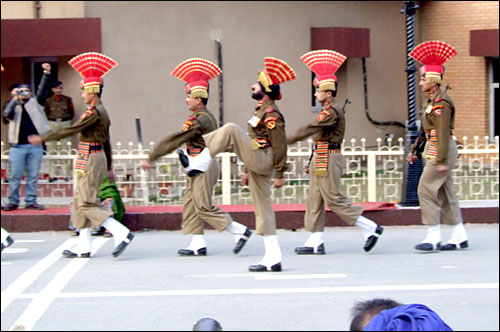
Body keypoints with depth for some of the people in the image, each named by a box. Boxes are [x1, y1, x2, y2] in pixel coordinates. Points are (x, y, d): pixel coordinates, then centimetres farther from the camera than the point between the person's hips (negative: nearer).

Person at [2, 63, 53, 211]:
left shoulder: (35, 103, 12)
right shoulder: (13, 106, 10)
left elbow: (42, 90, -2)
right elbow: (7, 114, -11)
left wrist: (46, 74, -15)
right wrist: (15, 99, -13)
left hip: (35, 146, 1)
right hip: (18, 146, -1)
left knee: (33, 176, 5)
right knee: (15, 176, 0)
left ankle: (31, 201, 12)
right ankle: (13, 202, 7)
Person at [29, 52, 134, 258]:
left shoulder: (94, 112, -16)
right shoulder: (102, 112, 15)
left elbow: (71, 130, -18)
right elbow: (107, 142, 20)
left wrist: (42, 139, -14)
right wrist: (109, 167, 25)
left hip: (89, 160, -10)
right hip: (97, 157, 10)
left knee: (88, 203, -10)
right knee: (80, 202, 11)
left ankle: (121, 233, -14)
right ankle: (83, 247, 13)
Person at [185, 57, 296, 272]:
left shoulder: (272, 114, -11)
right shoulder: (261, 110, 21)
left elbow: (280, 146, -14)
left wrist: (279, 174, -14)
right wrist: (247, 171, 27)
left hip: (263, 162, -10)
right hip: (257, 166, 10)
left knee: (231, 130, -18)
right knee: (262, 210, 6)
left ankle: (197, 162, -14)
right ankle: (273, 259, 5)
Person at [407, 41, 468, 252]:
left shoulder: (441, 102, -16)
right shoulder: (431, 101, 16)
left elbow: (444, 132, -21)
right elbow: (425, 129, 23)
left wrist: (442, 160, -23)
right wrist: (414, 149, 22)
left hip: (442, 151, -10)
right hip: (434, 150, 10)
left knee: (426, 190, -10)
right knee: (445, 193, 10)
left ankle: (434, 238, -8)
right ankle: (459, 237, 13)